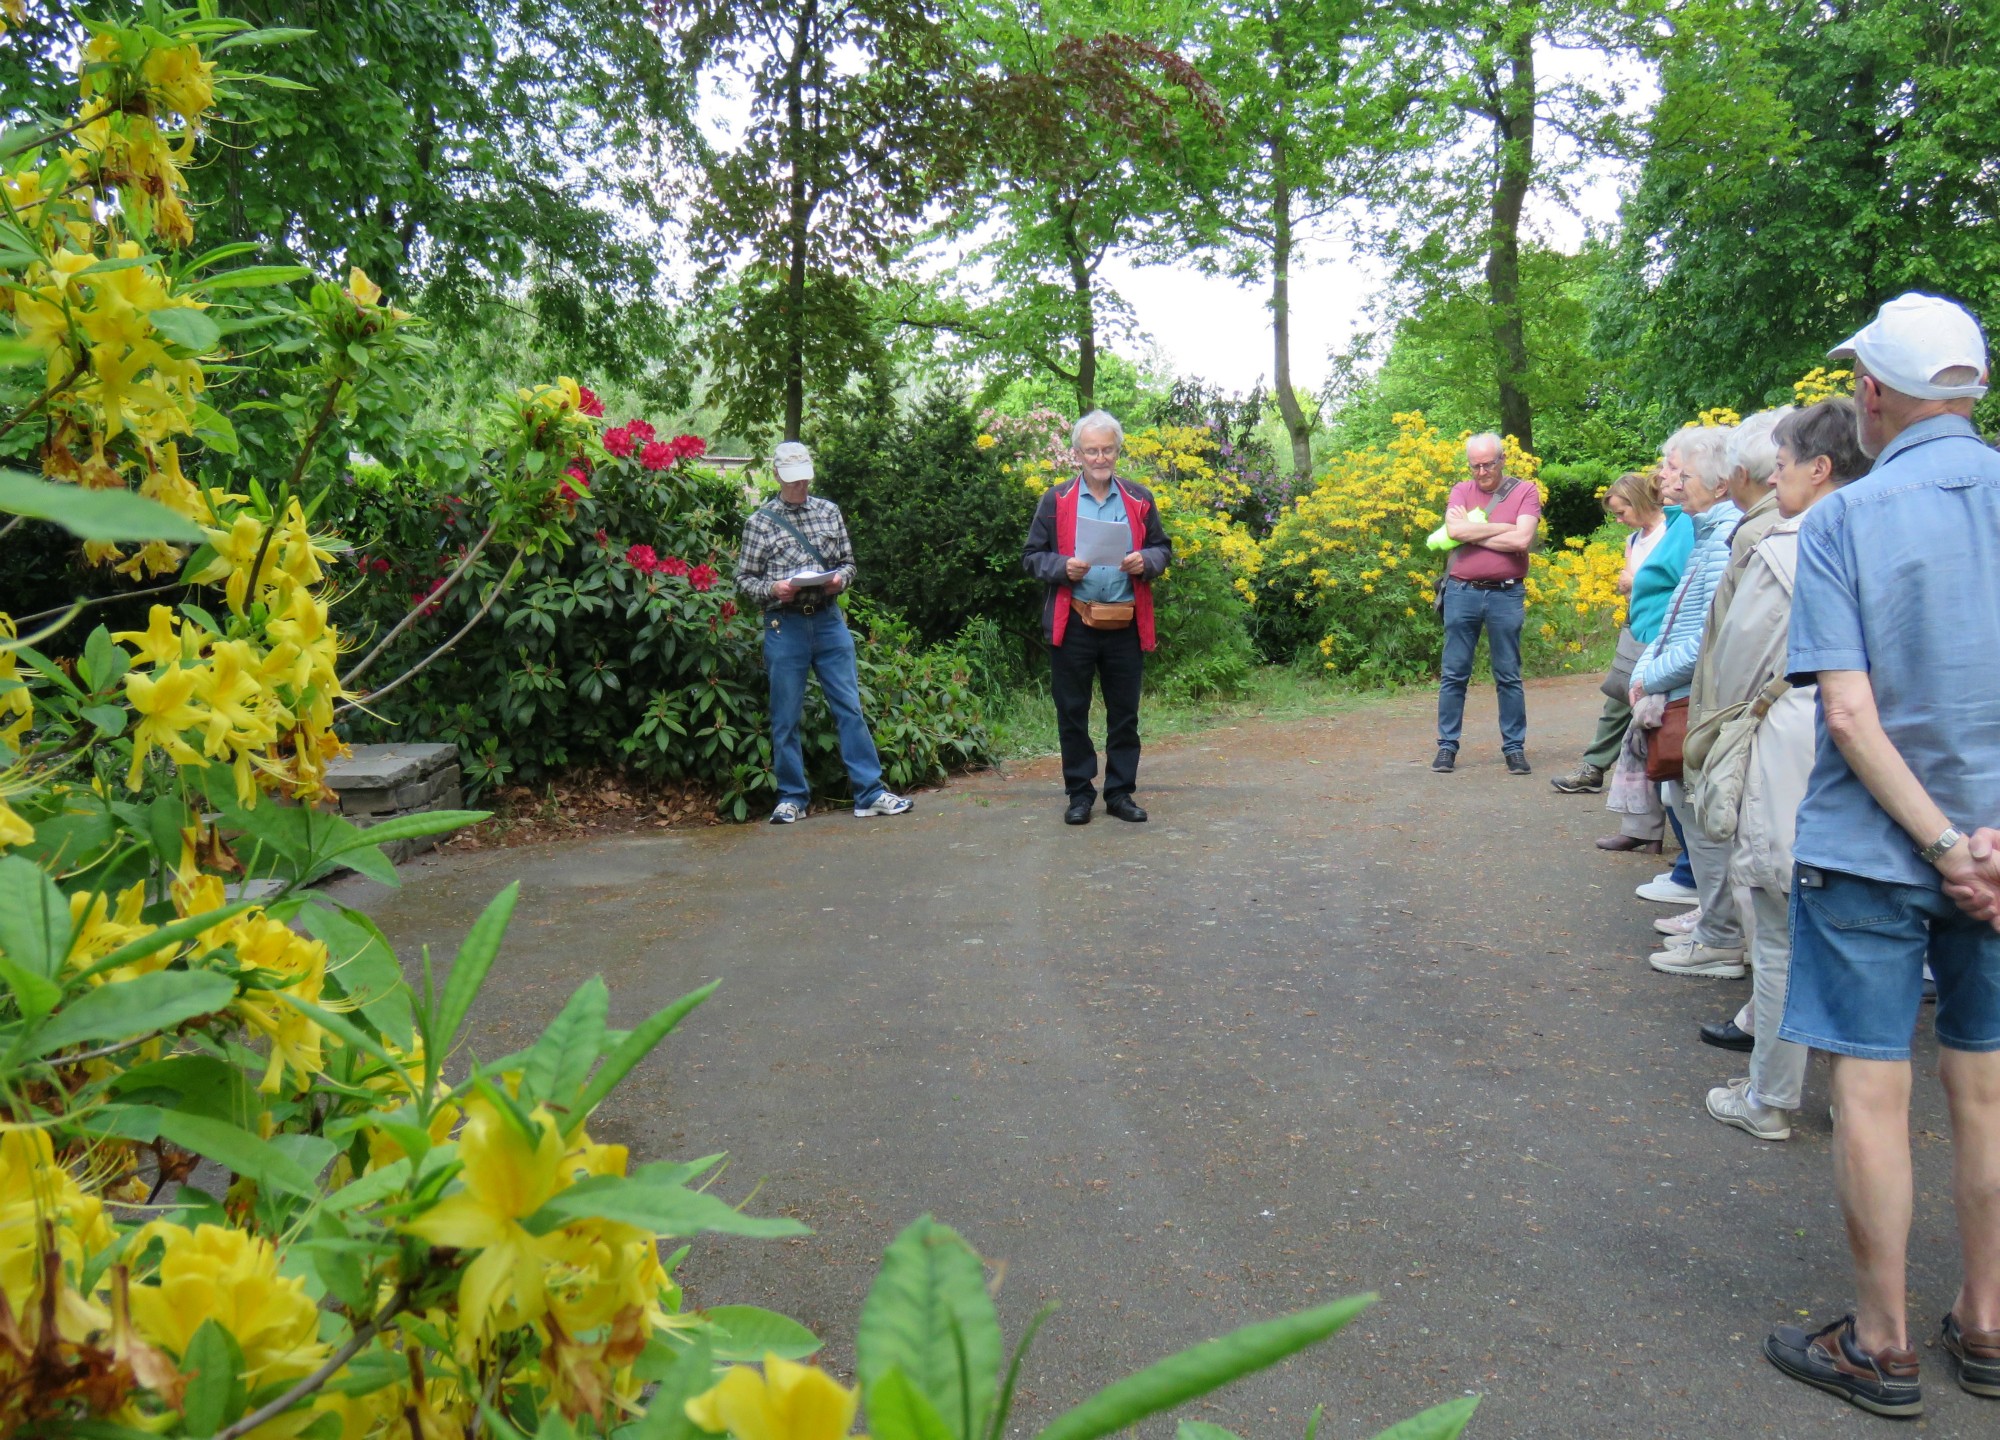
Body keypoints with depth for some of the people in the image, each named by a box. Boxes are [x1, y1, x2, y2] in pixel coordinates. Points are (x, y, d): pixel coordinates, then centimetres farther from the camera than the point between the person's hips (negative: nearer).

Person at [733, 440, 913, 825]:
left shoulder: (829, 511, 11)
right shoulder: (760, 521, 4)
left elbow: (848, 562, 14)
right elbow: (744, 580, 4)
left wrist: (840, 579, -8)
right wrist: (773, 589, -15)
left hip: (829, 621, 2)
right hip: (785, 626, -2)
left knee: (850, 707, 0)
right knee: (785, 717, 3)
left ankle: (870, 793, 3)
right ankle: (792, 798, 14)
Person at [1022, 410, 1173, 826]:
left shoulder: (1140, 499, 9)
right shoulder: (1056, 501, 4)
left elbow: (1163, 548, 14)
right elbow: (1032, 556, 4)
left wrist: (1146, 562, -8)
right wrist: (1063, 568, -15)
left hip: (1126, 624, 2)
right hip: (1073, 623, -1)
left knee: (1125, 713, 8)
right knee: (1072, 712, 5)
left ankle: (1120, 792, 20)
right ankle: (1080, 792, 17)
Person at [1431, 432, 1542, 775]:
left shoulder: (1525, 492, 3)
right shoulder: (1461, 491, 8)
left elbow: (1522, 540, -13)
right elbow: (1454, 530, -10)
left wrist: (1471, 531, -7)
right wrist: (1503, 528, -8)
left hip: (1506, 595, -1)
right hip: (1462, 592, 1)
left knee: (1508, 677, 6)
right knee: (1454, 674, 5)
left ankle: (1514, 747, 13)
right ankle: (1447, 746, 12)